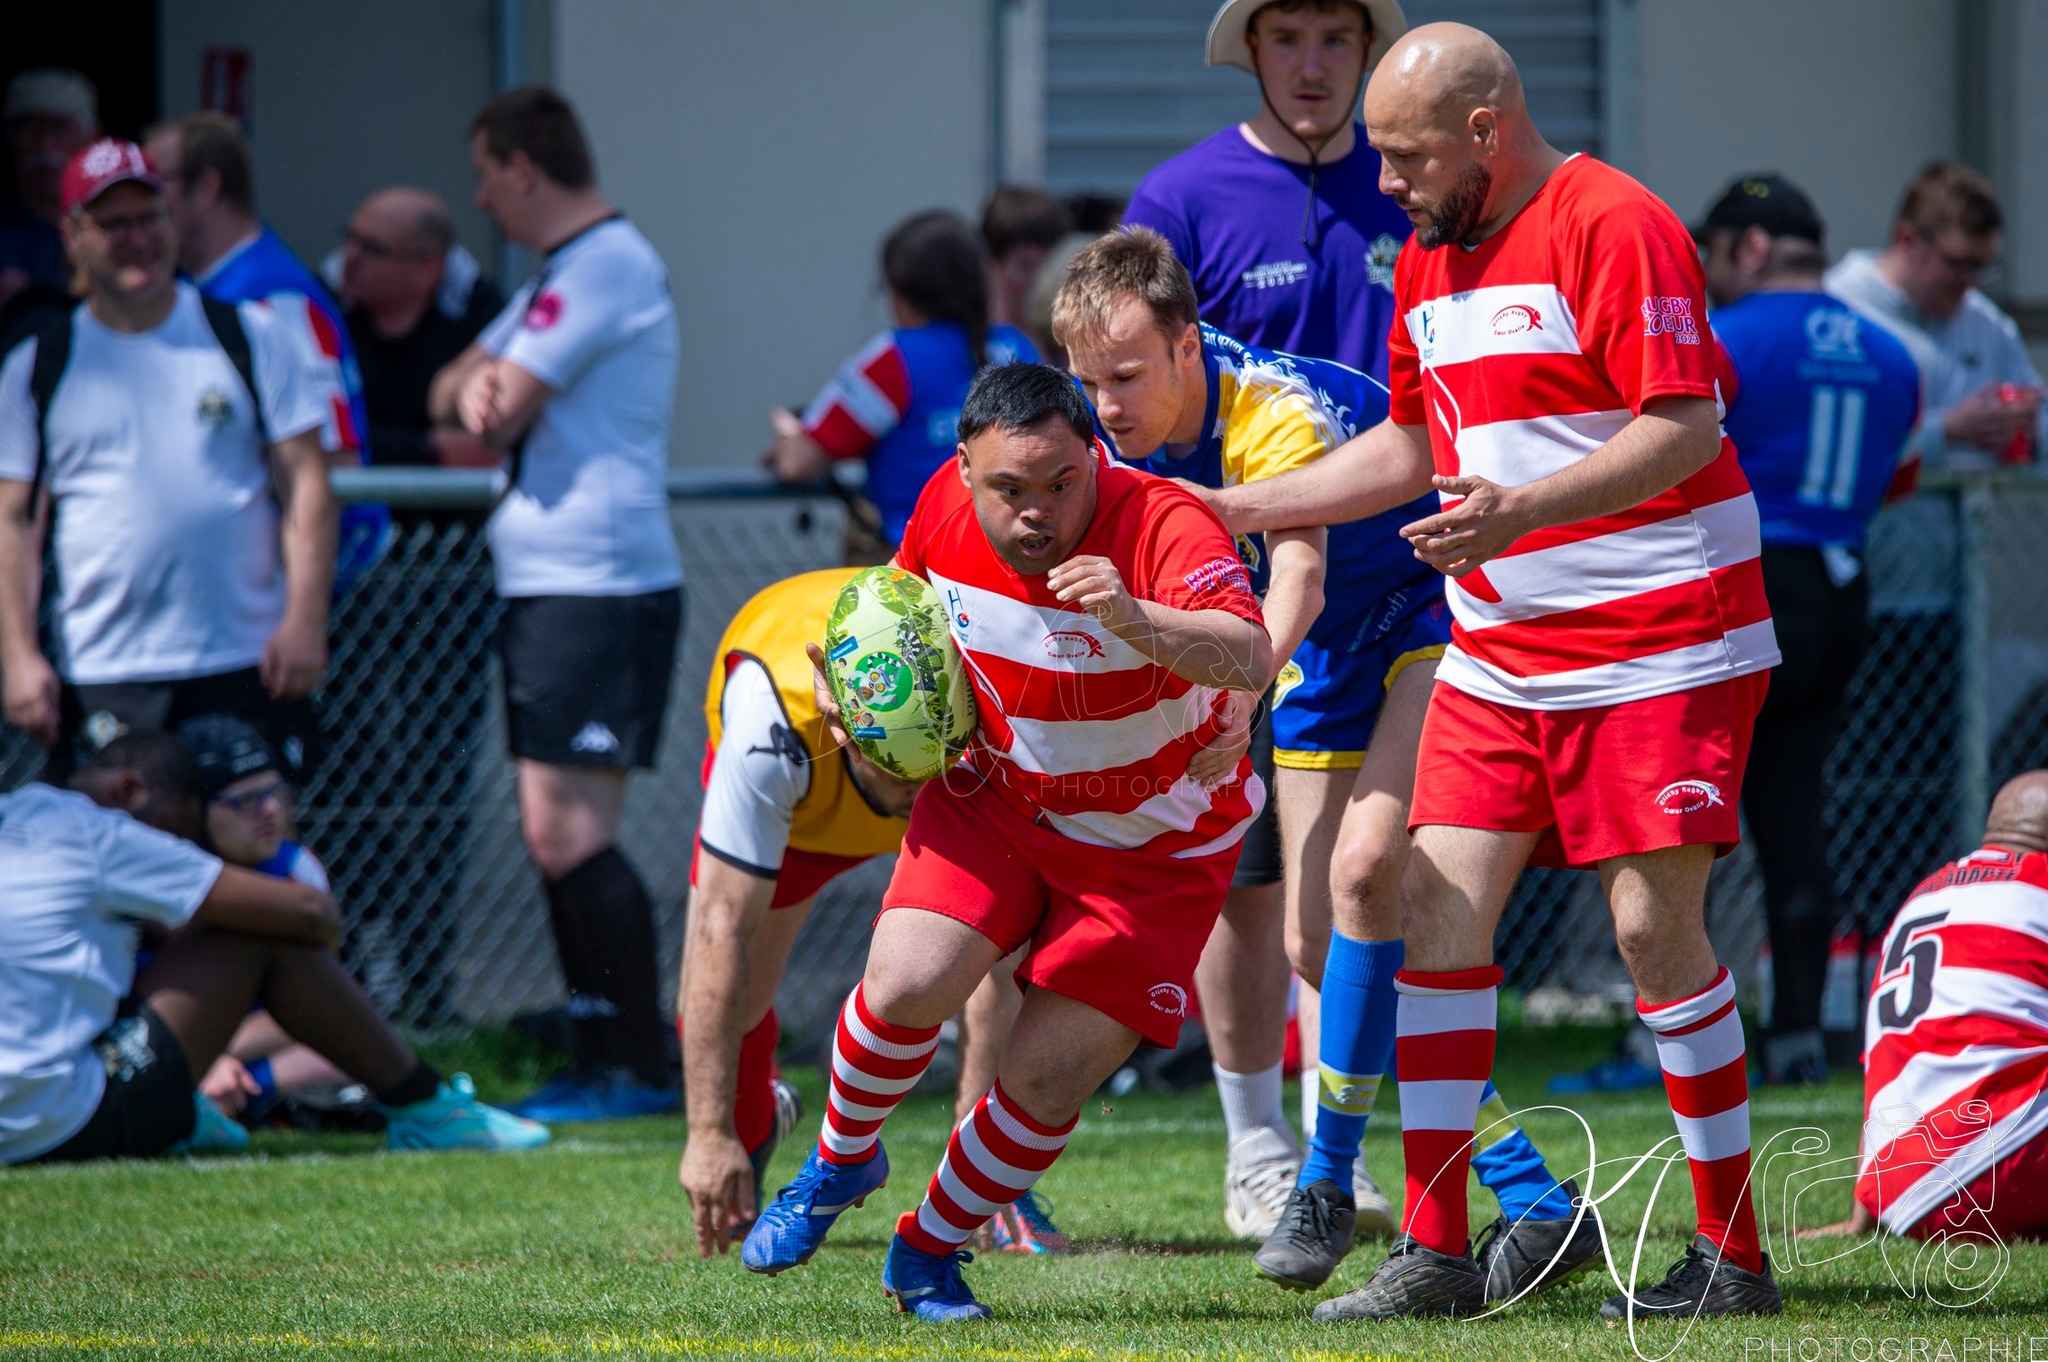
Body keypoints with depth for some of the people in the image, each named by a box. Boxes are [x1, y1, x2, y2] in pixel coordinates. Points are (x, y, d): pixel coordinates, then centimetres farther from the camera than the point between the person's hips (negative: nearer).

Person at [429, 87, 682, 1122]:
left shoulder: (606, 265, -12)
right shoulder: (559, 273, 22)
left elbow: (505, 411, -17)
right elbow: (454, 395, 19)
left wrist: (484, 396, 5)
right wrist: (471, 387, -3)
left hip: (599, 589, -11)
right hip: (544, 582, 11)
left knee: (566, 832, -14)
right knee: (556, 835, 11)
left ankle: (639, 1068, -12)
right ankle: (601, 1063, 14)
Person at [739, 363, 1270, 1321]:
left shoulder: (1163, 527, -29)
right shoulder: (946, 506, -13)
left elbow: (1251, 658, -47)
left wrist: (1134, 620, -63)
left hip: (1152, 846, -3)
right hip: (994, 803, 3)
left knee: (1048, 1079, -10)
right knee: (907, 982, -20)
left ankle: (929, 1251, 17)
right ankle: (839, 1162, 11)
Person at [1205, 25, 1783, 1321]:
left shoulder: (1614, 226, -14)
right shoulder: (1429, 255, 13)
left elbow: (1686, 426, -21)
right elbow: (1411, 444, 24)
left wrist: (1522, 511, -32)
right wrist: (1239, 509, 17)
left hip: (1659, 646, -8)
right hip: (1500, 656, 8)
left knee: (1655, 923, -9)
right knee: (1438, 905, -1)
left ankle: (1734, 1253, 2)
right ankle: (1435, 1249, 3)